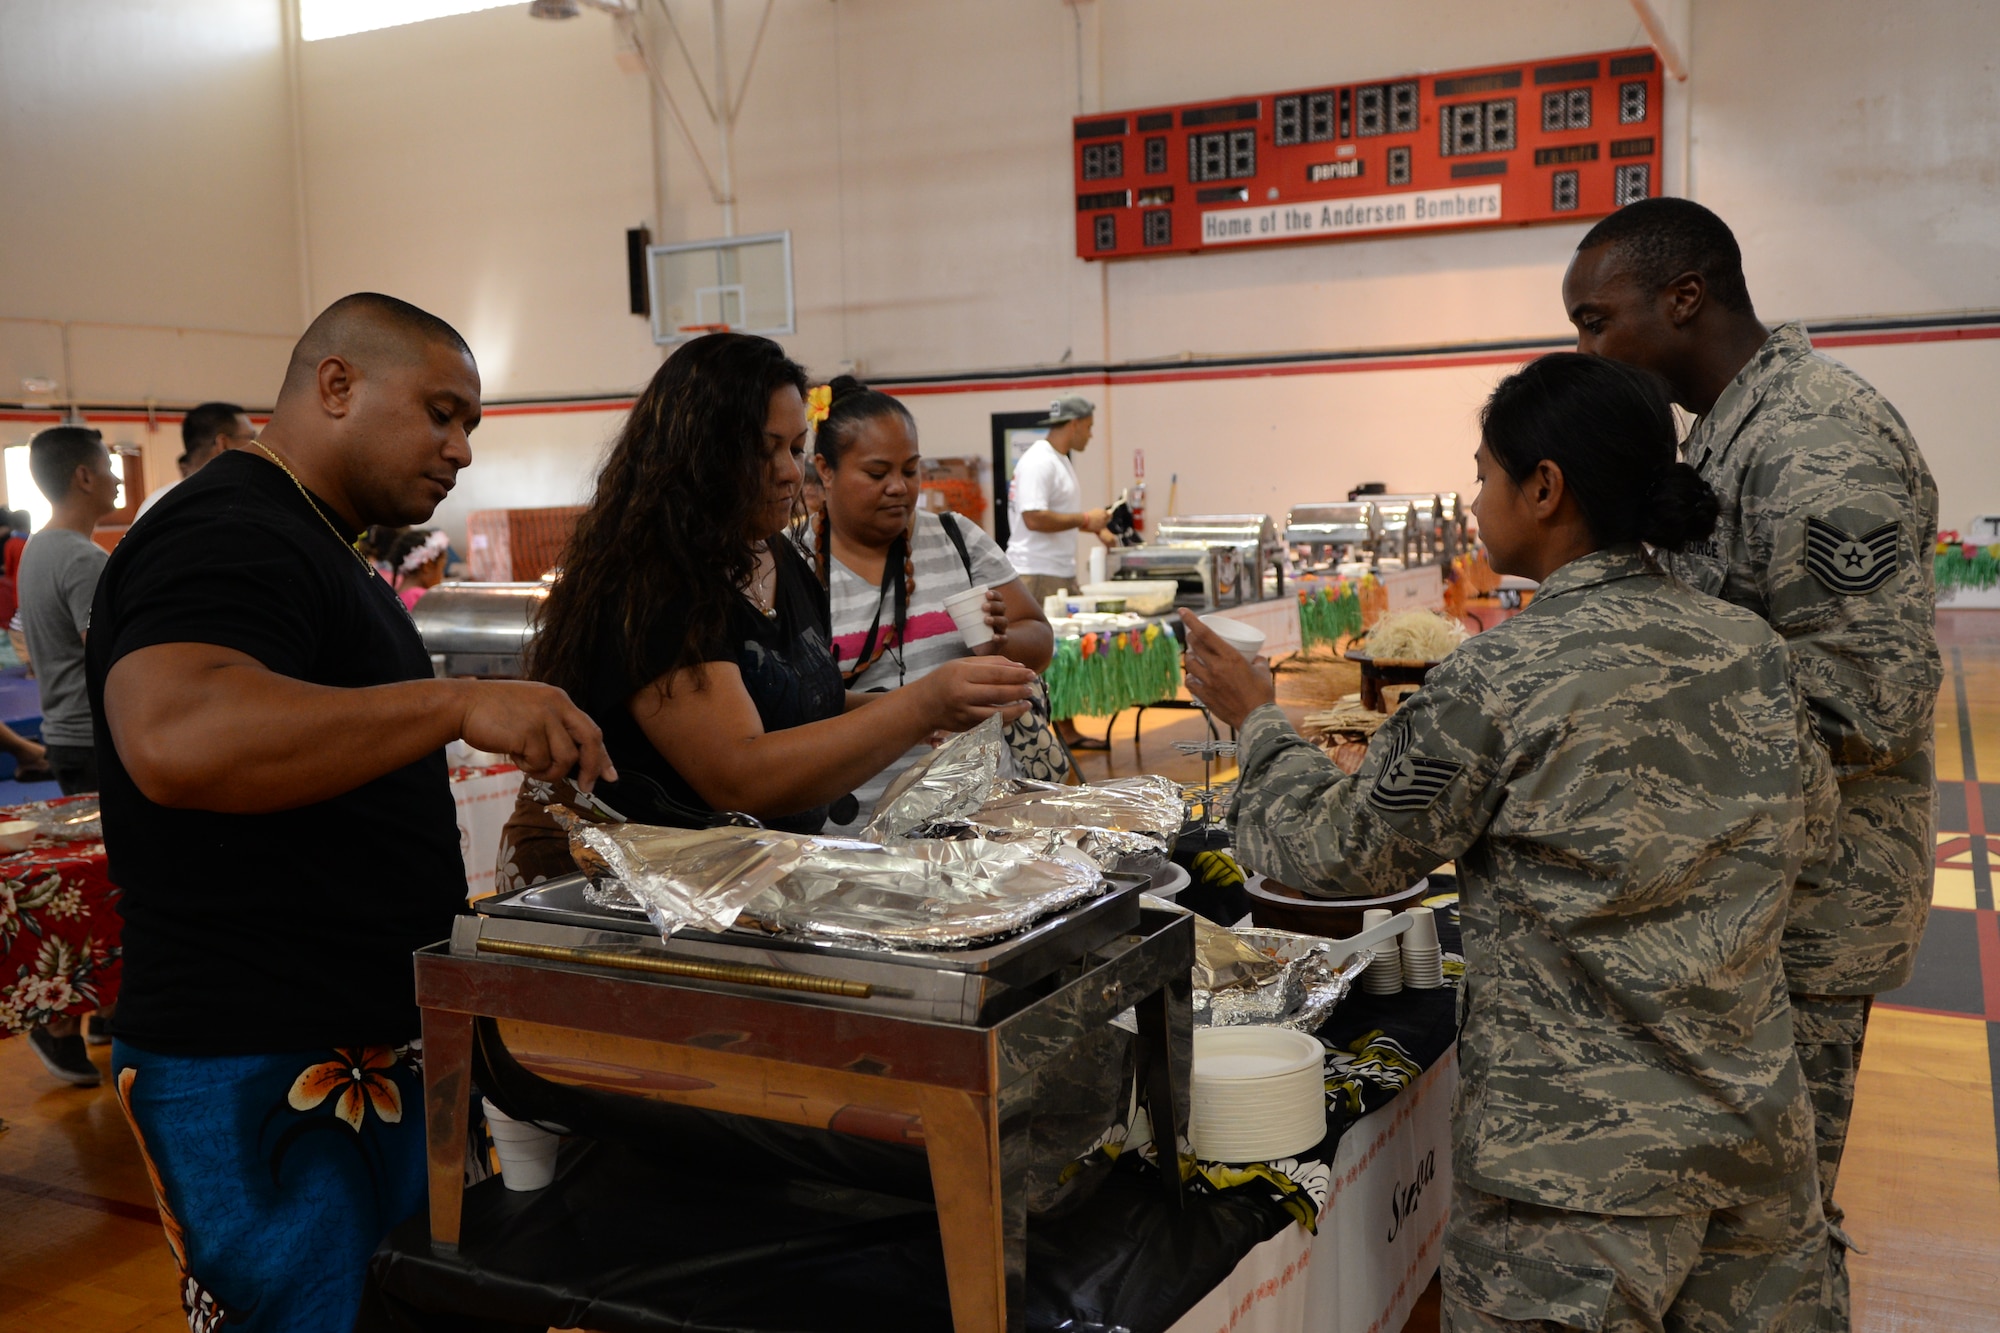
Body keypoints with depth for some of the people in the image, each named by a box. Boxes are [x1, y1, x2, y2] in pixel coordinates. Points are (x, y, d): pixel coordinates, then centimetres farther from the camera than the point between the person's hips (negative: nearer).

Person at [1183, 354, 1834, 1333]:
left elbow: (1347, 853, -8)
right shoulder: (1752, 648, -1)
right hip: (1756, 1124, 6)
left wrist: (1256, 723, 5)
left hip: (1579, 1150, -6)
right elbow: (1809, 828, 14)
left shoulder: (1499, 677, -18)